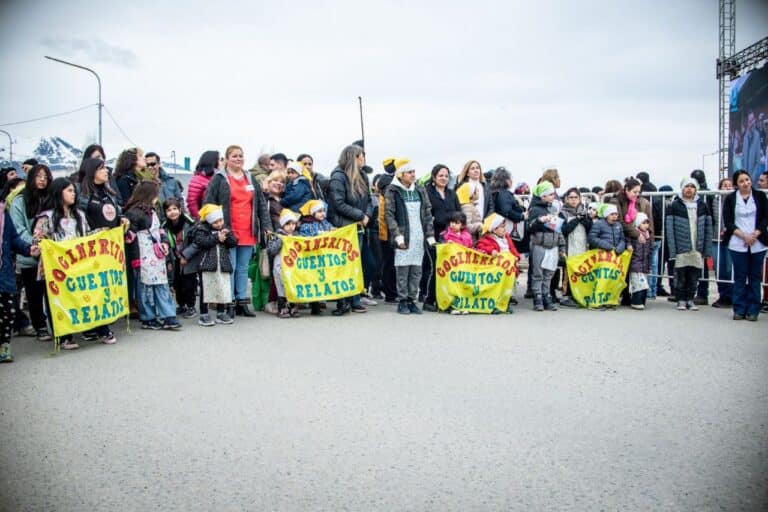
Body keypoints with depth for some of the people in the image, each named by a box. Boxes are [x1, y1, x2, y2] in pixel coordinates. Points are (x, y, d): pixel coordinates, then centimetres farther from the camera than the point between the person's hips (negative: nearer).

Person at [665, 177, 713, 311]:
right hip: (681, 249, -3)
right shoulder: (674, 206, -1)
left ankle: (690, 299, 19)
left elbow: (708, 228, 8)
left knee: (694, 277, 7)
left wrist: (707, 250, 1)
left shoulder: (702, 206, 9)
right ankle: (681, 300, 15)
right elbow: (669, 228, -6)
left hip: (697, 249, 3)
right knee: (680, 277, 4)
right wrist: (672, 250, -13)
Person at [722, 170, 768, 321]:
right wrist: (743, 235, -11)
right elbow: (728, 222, -1)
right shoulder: (730, 199, 3)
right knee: (740, 277, 2)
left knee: (755, 277, 3)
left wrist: (754, 234, -10)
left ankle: (753, 310, 9)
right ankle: (739, 310, 9)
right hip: (737, 244, -1)